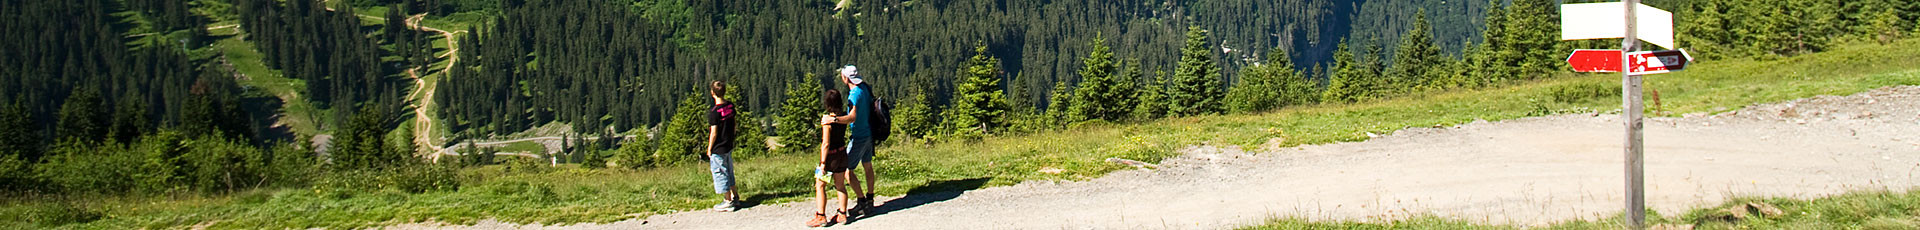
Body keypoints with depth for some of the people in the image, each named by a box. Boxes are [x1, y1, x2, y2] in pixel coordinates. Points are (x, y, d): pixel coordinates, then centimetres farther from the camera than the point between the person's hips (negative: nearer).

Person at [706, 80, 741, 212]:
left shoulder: (714, 112, -23)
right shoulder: (730, 106, -2)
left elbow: (714, 133, -20)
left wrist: (709, 149, -8)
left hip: (718, 149, -7)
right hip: (729, 146, 7)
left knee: (720, 174, 5)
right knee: (729, 172, 21)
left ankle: (728, 202, 12)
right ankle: (735, 197, 30)